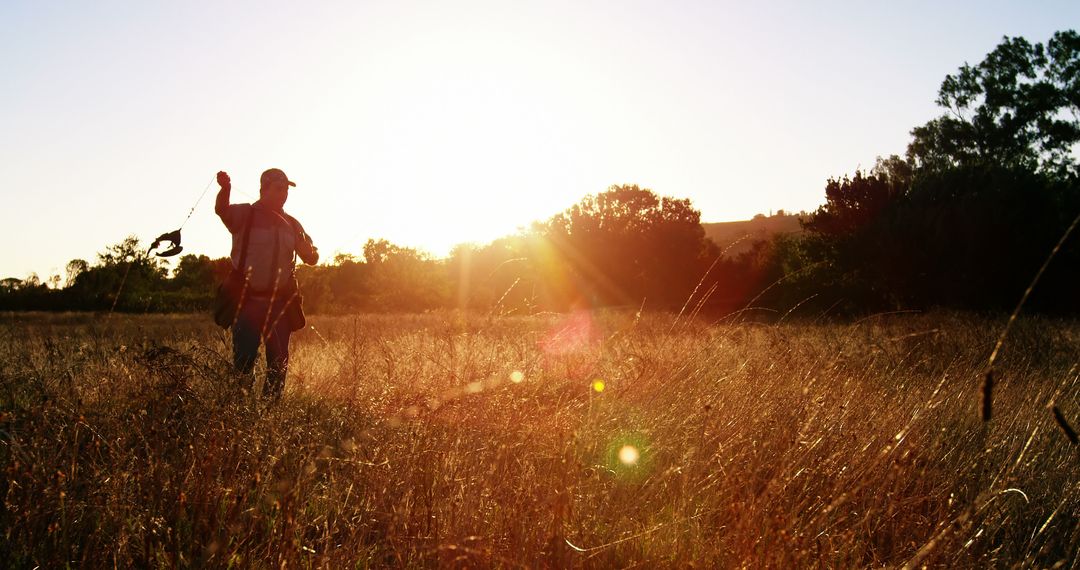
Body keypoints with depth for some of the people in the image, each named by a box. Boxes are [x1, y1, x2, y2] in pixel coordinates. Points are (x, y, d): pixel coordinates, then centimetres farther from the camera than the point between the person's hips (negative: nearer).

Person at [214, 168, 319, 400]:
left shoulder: (292, 224, 13)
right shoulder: (245, 214, -1)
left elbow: (311, 258, 16)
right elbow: (222, 210, -23)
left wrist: (309, 250, -9)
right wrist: (225, 189, -45)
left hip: (280, 302, 4)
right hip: (248, 300, -4)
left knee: (279, 361, 8)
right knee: (243, 359, -6)